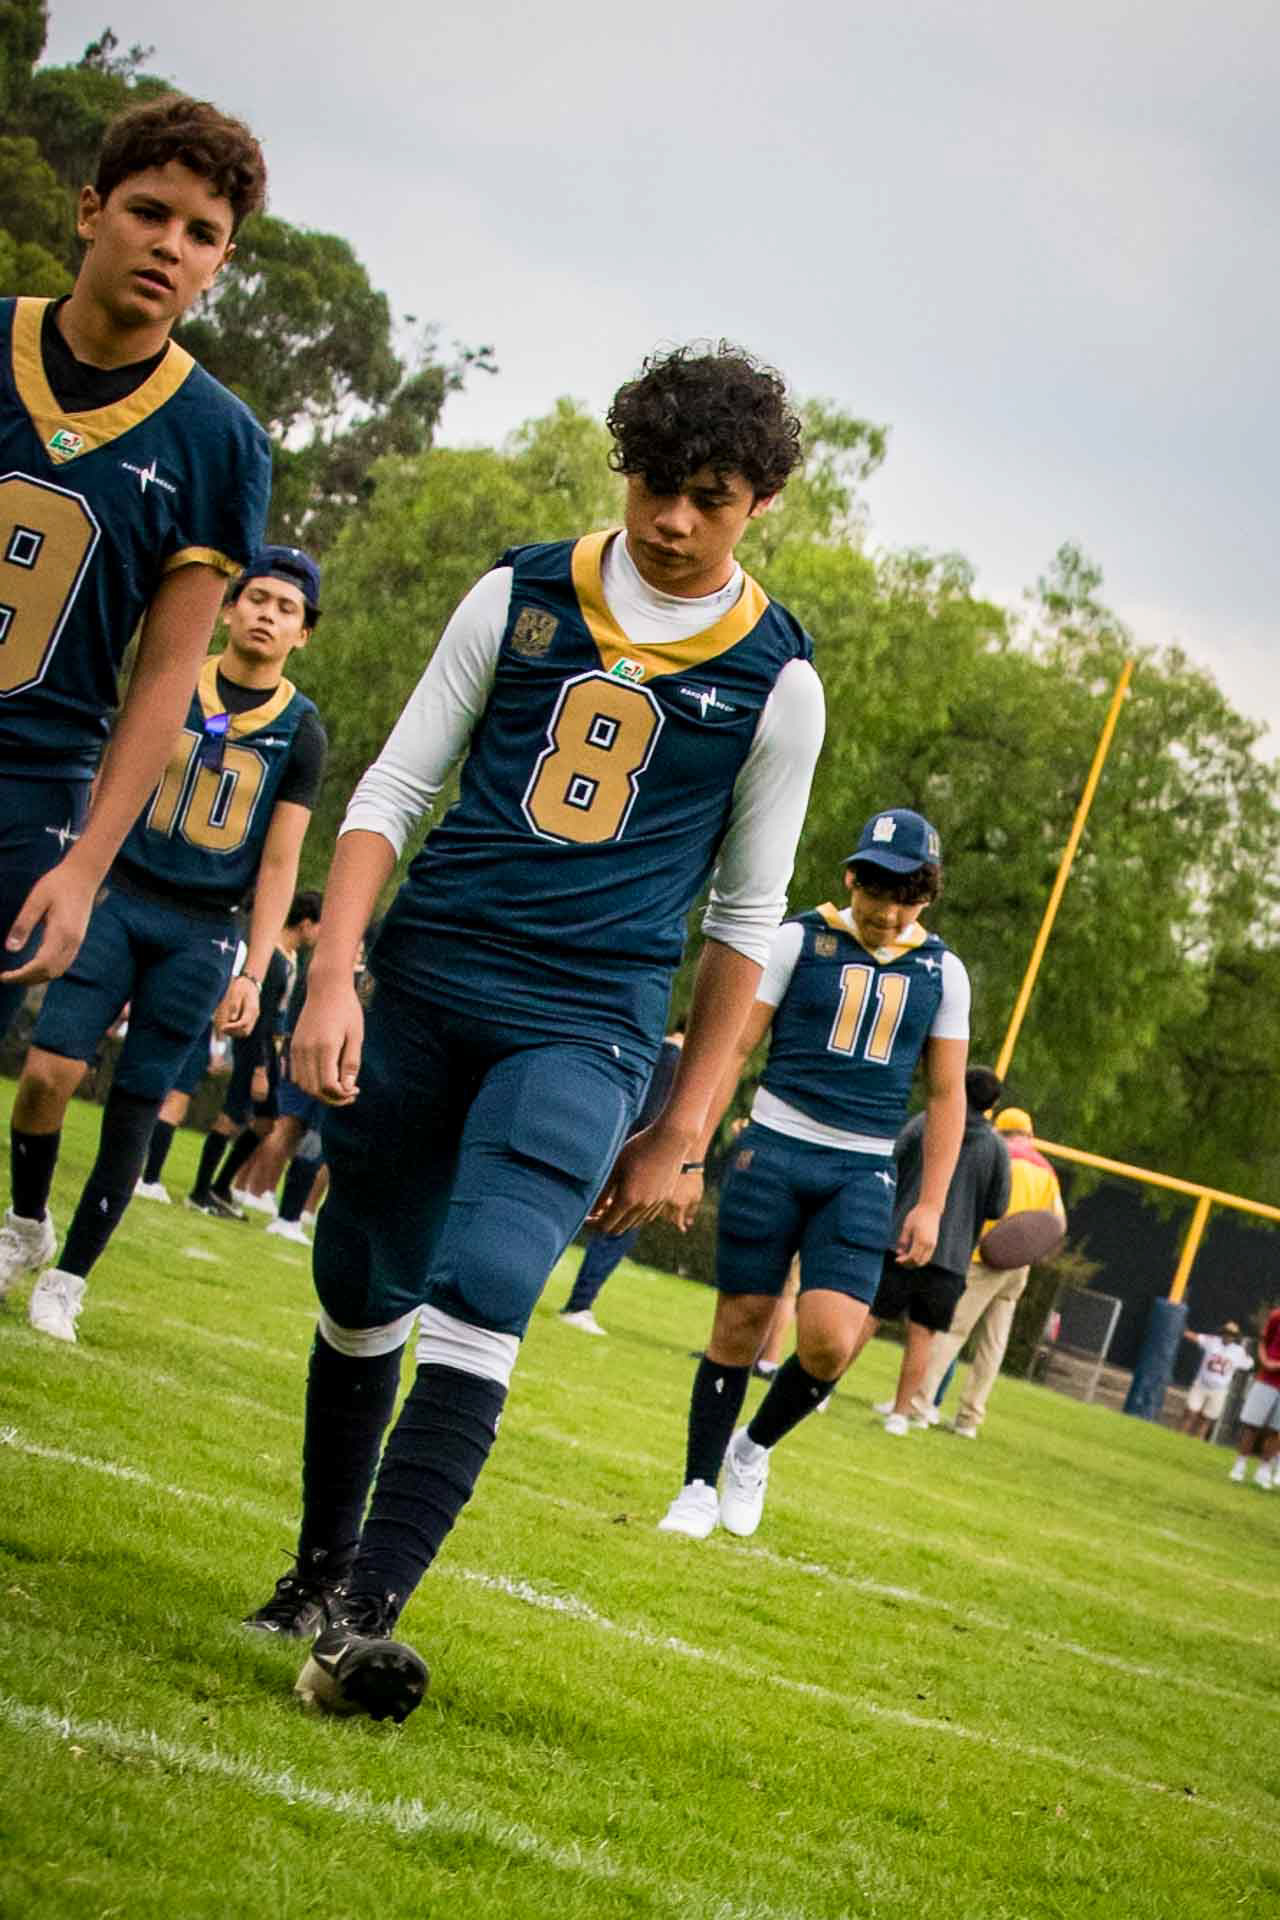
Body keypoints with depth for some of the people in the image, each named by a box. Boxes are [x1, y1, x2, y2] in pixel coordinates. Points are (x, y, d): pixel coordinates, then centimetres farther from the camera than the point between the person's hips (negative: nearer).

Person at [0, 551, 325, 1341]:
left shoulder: (301, 733, 2)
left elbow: (279, 864, 2)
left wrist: (253, 973, -5)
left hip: (202, 934, 0)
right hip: (121, 898, 0)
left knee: (134, 1112, 1)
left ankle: (69, 1277, 11)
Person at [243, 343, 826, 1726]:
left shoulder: (777, 678, 1)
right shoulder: (521, 596, 4)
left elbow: (744, 919, 7)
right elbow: (393, 790, 6)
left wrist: (680, 1129, 5)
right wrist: (332, 978, -6)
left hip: (584, 1030, -3)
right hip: (420, 987, 3)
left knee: (482, 1291, -22)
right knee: (360, 1296, 10)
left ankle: (365, 1620, -26)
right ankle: (320, 1569, 31)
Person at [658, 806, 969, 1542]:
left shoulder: (941, 972, 7)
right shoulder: (799, 940, 0)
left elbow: (946, 1096, 11)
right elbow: (734, 1049, 1)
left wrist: (930, 1205, 6)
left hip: (863, 1171, 1)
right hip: (775, 1150, -1)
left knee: (830, 1342, -13)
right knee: (740, 1326, 2)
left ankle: (756, 1447, 15)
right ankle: (699, 1487, 18)